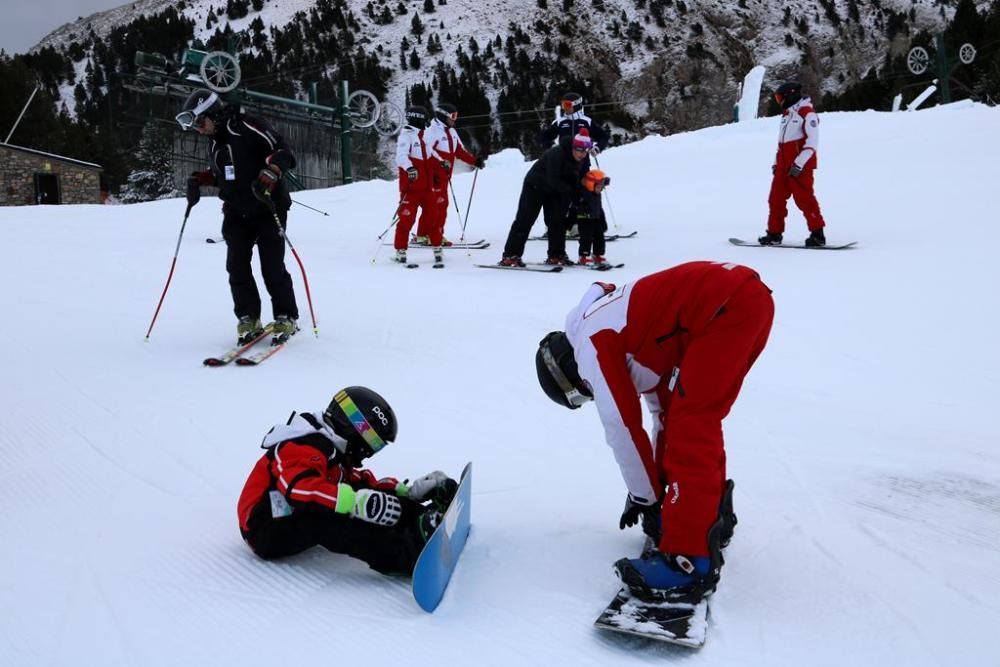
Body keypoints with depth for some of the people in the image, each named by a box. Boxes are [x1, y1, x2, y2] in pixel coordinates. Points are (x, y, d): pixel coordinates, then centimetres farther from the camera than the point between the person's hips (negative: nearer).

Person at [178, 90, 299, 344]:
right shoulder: (216, 141, 14)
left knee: (272, 266, -8)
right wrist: (198, 180, 12)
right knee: (237, 267, -4)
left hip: (268, 208, -7)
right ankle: (248, 319, 6)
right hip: (236, 212, 7)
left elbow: (282, 152, -17)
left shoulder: (247, 127, -12)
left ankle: (285, 318, 7)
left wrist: (269, 176, -32)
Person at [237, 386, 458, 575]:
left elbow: (364, 484, 14)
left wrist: (408, 492, 0)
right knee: (324, 515, -38)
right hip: (267, 532, -10)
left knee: (362, 489, -3)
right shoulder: (303, 447, -21)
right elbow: (303, 488, -39)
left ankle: (422, 520, -16)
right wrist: (359, 502, -48)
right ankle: (406, 554, -47)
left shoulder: (334, 451, 11)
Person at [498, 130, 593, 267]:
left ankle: (556, 255, 12)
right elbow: (553, 181, -32)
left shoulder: (584, 160, -8)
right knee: (525, 220, -9)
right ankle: (510, 255, -9)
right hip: (535, 186, -7)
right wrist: (571, 190, -27)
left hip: (554, 192, 7)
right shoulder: (557, 154, -31)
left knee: (557, 221, 3)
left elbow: (581, 179, 0)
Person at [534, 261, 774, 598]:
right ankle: (711, 517, 34)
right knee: (698, 420, 20)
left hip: (728, 306, -10)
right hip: (751, 295, 10)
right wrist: (656, 486, 34)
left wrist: (645, 497, 11)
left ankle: (689, 558, -11)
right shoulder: (625, 335, 24)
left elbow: (622, 426, -1)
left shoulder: (590, 343, 0)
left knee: (691, 428, -9)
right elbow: (666, 409, 30)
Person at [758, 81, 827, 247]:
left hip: (800, 166, -9)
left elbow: (812, 141, -15)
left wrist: (799, 164, -21)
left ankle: (817, 234, -3)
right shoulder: (787, 114, 20)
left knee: (804, 199, -9)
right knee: (776, 199, 6)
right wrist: (776, 163, 18)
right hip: (783, 165, 9)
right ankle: (774, 233, 12)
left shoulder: (807, 113, -7)